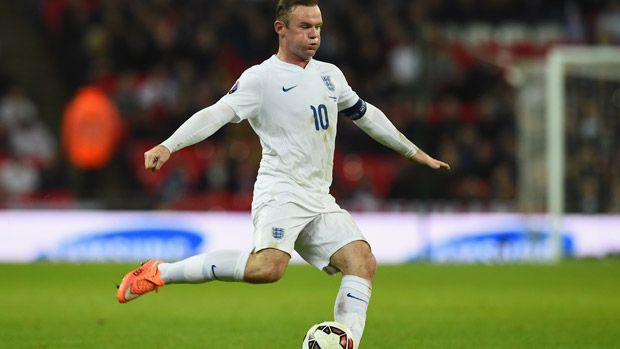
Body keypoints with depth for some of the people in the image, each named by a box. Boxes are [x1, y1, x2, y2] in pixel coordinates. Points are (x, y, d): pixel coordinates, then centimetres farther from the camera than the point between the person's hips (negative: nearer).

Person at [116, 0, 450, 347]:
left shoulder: (330, 74, 17)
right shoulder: (262, 78, -5)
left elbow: (366, 114, 31)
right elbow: (218, 113, -16)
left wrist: (414, 152, 37)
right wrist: (168, 146, -31)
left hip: (320, 201, 7)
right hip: (280, 193, -7)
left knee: (363, 262, -12)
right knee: (267, 267, -30)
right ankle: (159, 273, -20)